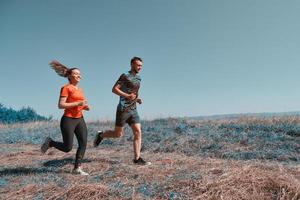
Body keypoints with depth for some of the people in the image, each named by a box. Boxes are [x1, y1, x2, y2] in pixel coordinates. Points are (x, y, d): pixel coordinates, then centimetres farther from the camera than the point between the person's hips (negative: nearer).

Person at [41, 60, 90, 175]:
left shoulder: (79, 90, 14)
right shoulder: (66, 88, -9)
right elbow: (61, 105, -17)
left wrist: (84, 107, 3)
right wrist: (78, 103, -21)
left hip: (80, 119, 7)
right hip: (68, 120, -7)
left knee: (83, 144, -1)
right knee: (67, 148, -2)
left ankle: (77, 168, 7)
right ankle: (50, 142, 25)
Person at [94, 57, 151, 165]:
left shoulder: (138, 78, 17)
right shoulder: (125, 76, -7)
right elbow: (114, 89, -12)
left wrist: (137, 99, 10)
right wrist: (127, 96, -23)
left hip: (133, 110, 7)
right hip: (123, 109, -7)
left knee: (138, 133, -4)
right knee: (118, 134, 2)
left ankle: (137, 158, -1)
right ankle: (101, 135, 29)